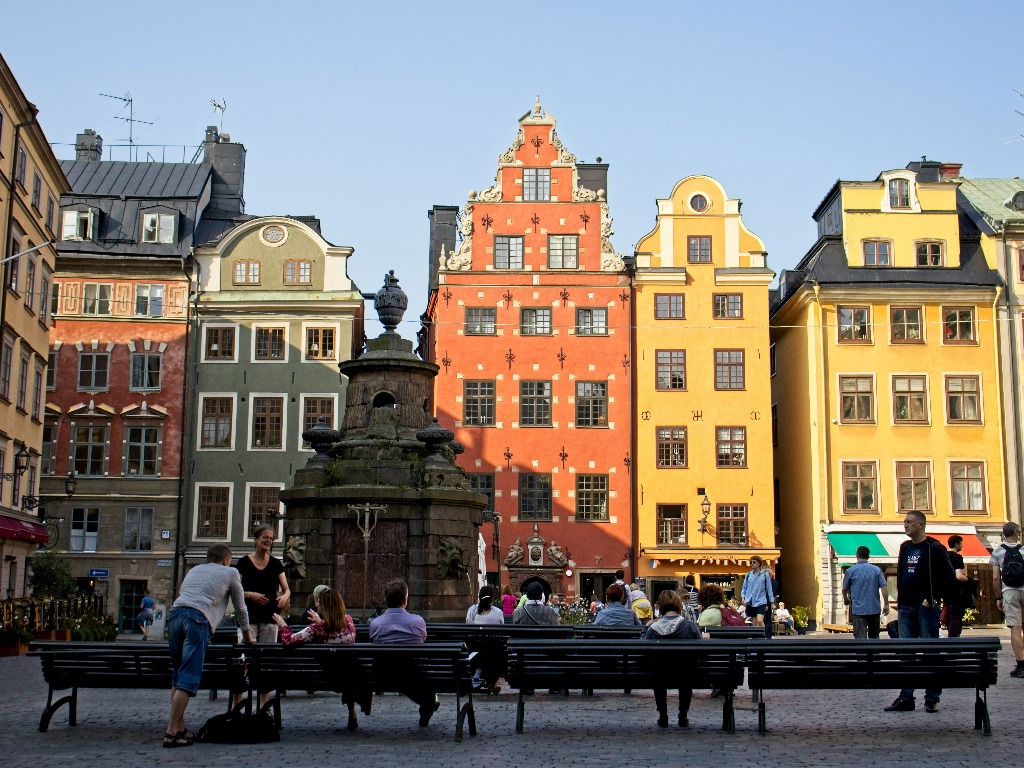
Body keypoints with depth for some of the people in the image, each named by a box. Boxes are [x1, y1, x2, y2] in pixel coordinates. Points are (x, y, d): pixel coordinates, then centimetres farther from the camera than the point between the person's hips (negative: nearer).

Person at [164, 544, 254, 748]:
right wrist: (246, 632, 41)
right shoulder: (230, 573, 19)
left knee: (178, 676, 14)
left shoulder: (194, 570, 32)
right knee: (188, 678, -7)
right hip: (198, 619, -5)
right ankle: (171, 733, -13)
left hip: (175, 613, 5)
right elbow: (240, 607, 25)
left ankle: (179, 727, 12)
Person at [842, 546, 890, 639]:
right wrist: (886, 605, 5)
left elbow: (845, 589, 6)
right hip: (874, 608, 3)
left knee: (861, 637, -3)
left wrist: (846, 599, 26)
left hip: (858, 609, -3)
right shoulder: (876, 569, 0)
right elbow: (884, 588, -5)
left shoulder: (850, 570, -4)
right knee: (874, 636, 16)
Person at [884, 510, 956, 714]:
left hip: (926, 607, -7)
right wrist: (900, 599, 10)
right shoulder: (905, 548, 14)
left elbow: (949, 579, -7)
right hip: (906, 607, 7)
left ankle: (932, 698, 6)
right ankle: (906, 697, 8)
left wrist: (933, 599, -10)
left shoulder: (934, 548, -7)